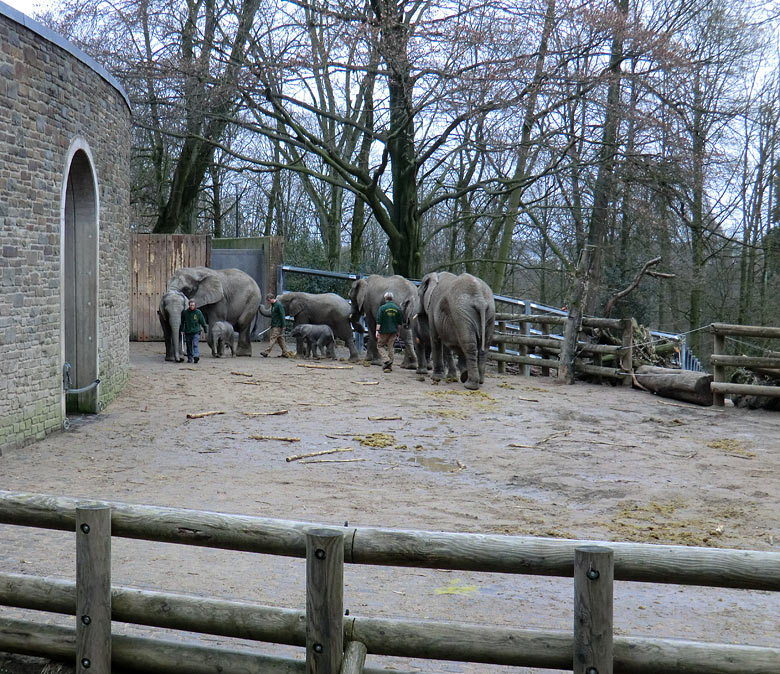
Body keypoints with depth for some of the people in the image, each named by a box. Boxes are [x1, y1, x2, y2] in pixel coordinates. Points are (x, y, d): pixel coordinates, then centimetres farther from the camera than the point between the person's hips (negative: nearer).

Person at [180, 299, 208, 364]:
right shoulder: (185, 312, 3)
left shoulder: (198, 312, -2)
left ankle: (196, 356, -27)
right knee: (189, 346, 7)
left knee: (195, 344, -17)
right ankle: (190, 358, 15)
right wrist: (181, 330, 10)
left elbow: (203, 322, 4)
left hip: (196, 332, -3)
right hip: (187, 332, 3)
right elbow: (182, 322, 12)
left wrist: (206, 330, 6)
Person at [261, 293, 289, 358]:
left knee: (273, 338, -13)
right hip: (274, 326, 9)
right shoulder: (273, 305, 15)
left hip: (278, 326, -9)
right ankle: (284, 353, 12)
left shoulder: (279, 305, -12)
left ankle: (266, 352, -19)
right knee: (280, 339, 9)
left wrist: (283, 326, -17)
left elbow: (282, 315, -15)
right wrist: (271, 325, 21)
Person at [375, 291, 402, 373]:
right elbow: (399, 322, 10)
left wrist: (377, 331, -10)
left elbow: (379, 321, -11)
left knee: (380, 345, 9)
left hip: (384, 331, -4)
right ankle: (389, 366, 7)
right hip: (393, 331, 4)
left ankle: (386, 360, -10)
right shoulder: (397, 308, 6)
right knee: (391, 348, 7)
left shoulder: (382, 308, -7)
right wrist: (398, 331, 19)